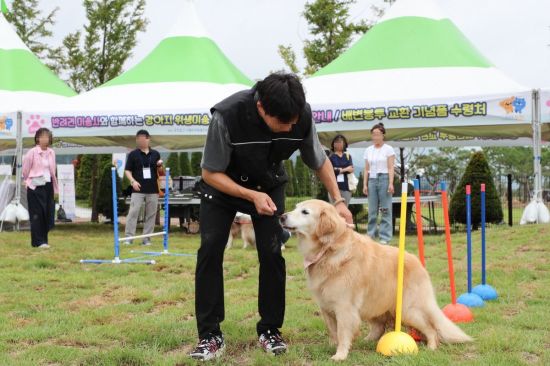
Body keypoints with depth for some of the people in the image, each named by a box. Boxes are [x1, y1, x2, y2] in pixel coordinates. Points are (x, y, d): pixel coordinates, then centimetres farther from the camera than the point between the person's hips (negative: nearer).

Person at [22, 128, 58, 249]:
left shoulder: (51, 152, 7)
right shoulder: (32, 152, -10)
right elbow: (25, 170, -1)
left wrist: (55, 187, 14)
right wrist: (29, 182, 7)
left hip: (48, 185, 5)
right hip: (35, 186, -5)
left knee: (48, 214, 5)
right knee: (37, 214, -4)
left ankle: (43, 239, 15)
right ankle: (38, 241, 1)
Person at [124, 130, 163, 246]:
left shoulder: (155, 154, 10)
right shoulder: (133, 154, 3)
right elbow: (127, 170, 3)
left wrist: (160, 165, -6)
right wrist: (133, 181, -13)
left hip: (152, 190, 2)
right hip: (138, 190, -2)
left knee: (150, 215, 3)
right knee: (133, 213, -8)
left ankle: (146, 238, 10)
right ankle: (129, 237, -5)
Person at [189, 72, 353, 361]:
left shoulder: (302, 115, -26)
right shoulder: (227, 115, -37)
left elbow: (320, 161, -5)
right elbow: (210, 173, -24)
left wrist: (338, 201, -13)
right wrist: (252, 196, -33)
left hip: (269, 185, 2)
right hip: (223, 184, -2)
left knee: (271, 252, -9)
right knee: (210, 248, -14)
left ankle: (270, 330, 6)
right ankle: (210, 335, -6)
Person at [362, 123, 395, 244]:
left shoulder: (388, 149, 0)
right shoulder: (368, 150, 12)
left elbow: (391, 168, -5)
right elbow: (367, 169, 13)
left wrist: (391, 183, -14)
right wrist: (365, 184, 5)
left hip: (384, 179, -4)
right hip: (372, 180, 4)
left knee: (385, 210, -5)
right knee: (372, 210, 3)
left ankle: (385, 237, -2)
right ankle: (370, 236, 8)